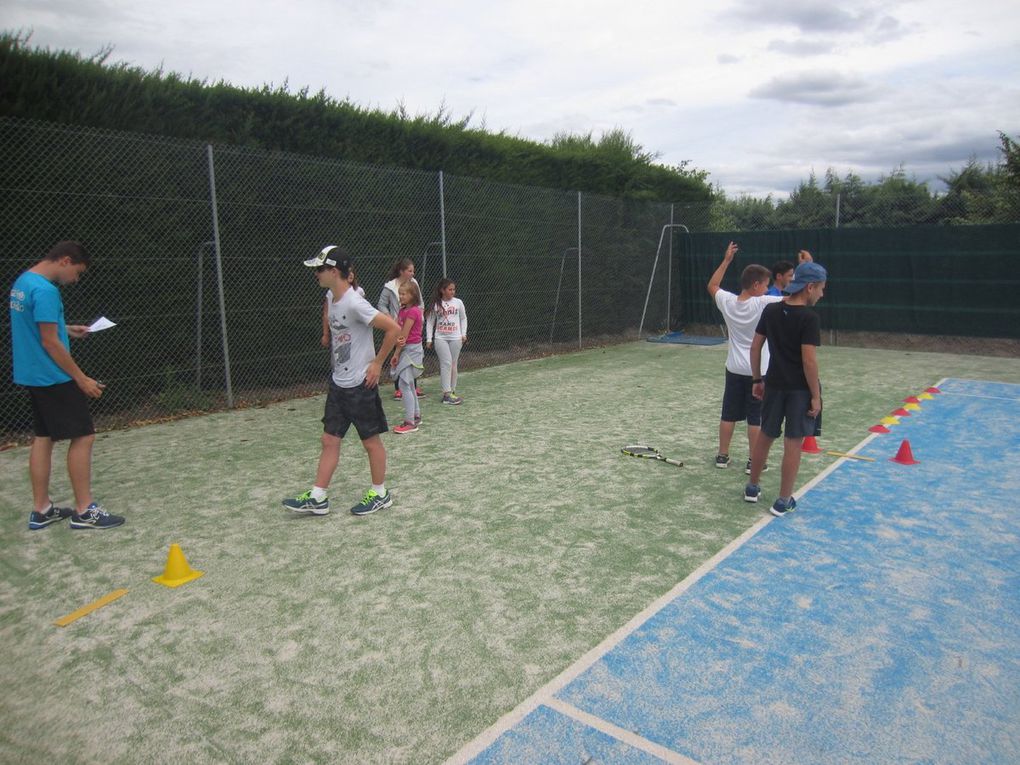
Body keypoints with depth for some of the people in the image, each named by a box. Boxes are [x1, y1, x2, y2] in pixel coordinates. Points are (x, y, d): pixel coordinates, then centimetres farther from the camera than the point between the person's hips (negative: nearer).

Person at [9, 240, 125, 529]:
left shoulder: (23, 281, 10)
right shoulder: (45, 290, -19)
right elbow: (50, 343, -20)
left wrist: (67, 328, 15)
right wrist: (81, 379, -16)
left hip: (33, 376, 10)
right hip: (53, 378, -10)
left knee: (43, 438, 13)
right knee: (83, 437, -3)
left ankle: (41, 509, 19)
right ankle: (84, 511, 2)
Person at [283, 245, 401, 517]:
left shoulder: (354, 303, -21)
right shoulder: (332, 299, 6)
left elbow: (393, 328, -23)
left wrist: (377, 363, -17)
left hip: (360, 384, -8)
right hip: (338, 383, 9)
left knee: (371, 441, 7)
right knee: (329, 440, 11)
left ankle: (380, 494, 23)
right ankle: (317, 498, 19)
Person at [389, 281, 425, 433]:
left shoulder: (413, 311, -16)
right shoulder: (402, 310, 12)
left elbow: (404, 335, -16)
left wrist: (396, 354, -11)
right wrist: (398, 340, -14)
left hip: (411, 349, -10)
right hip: (405, 349, 10)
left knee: (404, 384, -12)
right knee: (409, 384, 17)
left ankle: (410, 422, -10)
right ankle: (416, 416, 28)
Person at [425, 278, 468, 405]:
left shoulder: (458, 302, 3)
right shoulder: (435, 304, 0)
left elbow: (463, 318, 13)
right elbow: (430, 322, 4)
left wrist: (463, 333, 4)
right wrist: (429, 339, -1)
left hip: (455, 338, 2)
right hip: (440, 338, -2)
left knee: (453, 365, 7)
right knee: (446, 363, -12)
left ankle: (452, 391, 18)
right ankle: (447, 393, -12)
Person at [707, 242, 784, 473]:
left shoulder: (727, 302, -4)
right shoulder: (762, 304, -18)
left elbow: (712, 285, 17)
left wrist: (726, 260, 19)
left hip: (734, 369, 5)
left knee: (728, 414, 12)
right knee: (755, 418, 3)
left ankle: (722, 456, 20)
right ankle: (753, 461, 10)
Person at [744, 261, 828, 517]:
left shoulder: (770, 310, 2)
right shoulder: (809, 317, -16)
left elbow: (755, 347, 5)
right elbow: (809, 360, -19)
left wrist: (758, 379, 14)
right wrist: (816, 395, -12)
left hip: (774, 384, 6)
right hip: (800, 388, -5)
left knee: (765, 436, 18)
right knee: (793, 443, 4)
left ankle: (752, 488, 30)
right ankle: (783, 501, 12)